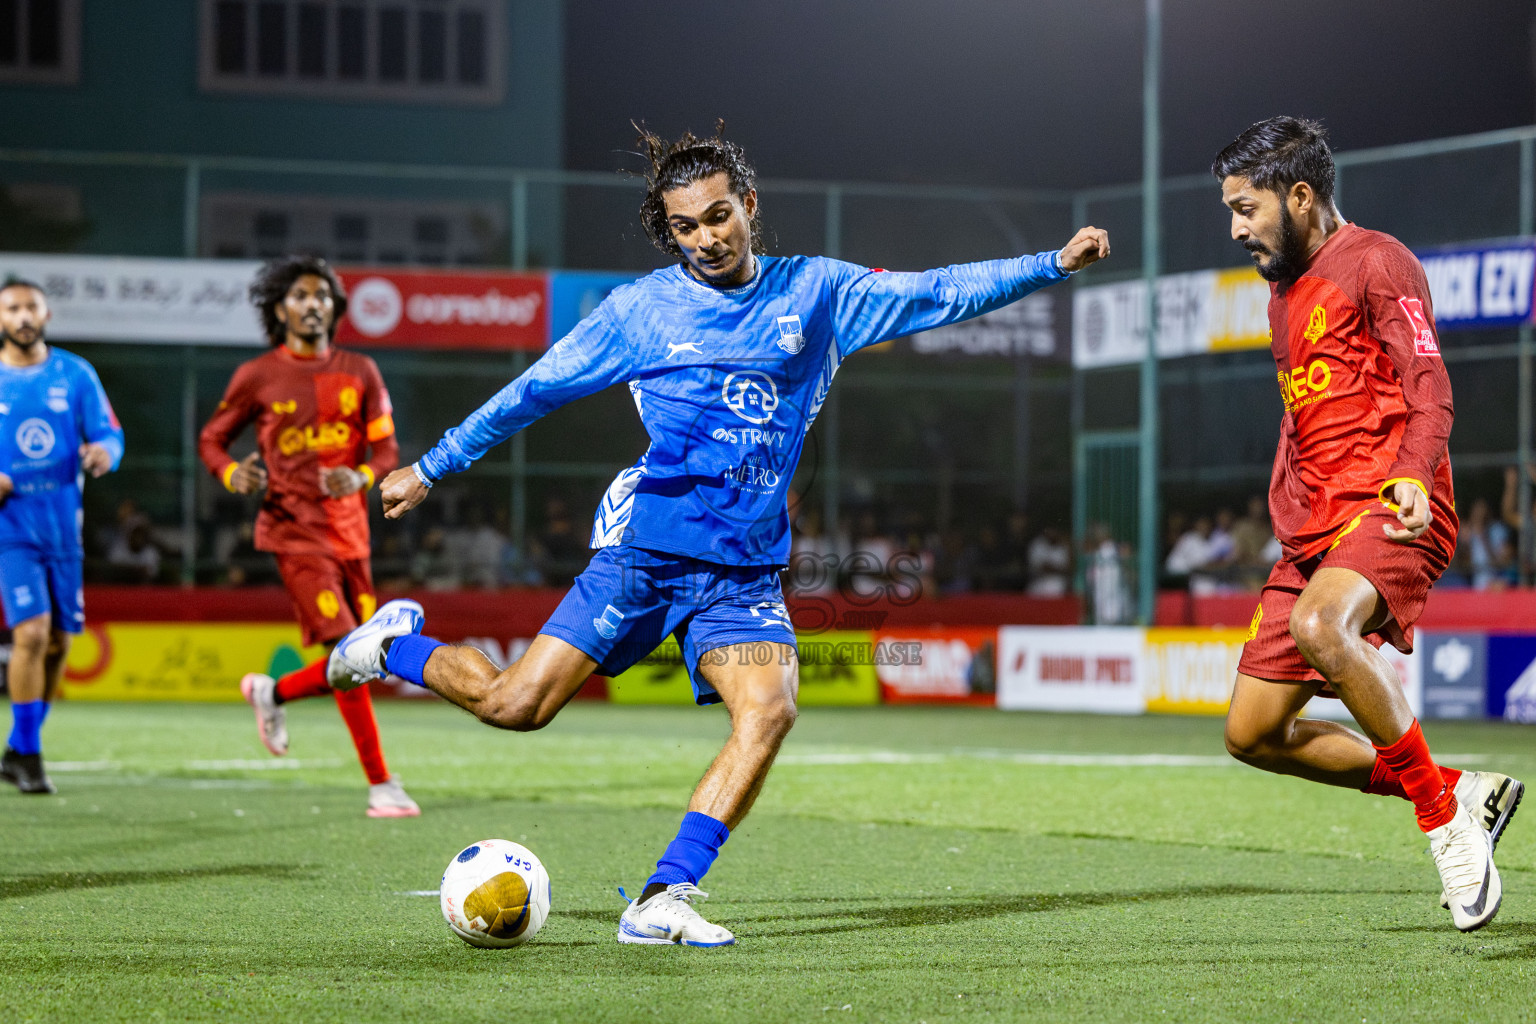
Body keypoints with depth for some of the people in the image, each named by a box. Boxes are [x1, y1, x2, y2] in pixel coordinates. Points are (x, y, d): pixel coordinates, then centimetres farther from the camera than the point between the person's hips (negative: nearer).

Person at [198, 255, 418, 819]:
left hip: (350, 532, 5)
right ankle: (381, 787, -10)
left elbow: (386, 449, 8)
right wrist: (232, 472, -14)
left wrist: (361, 476, -14)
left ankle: (272, 692, 34)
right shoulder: (257, 377, -1)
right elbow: (211, 438, 8)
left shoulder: (359, 372, 8)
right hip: (295, 532, -5)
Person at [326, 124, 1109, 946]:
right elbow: (534, 391, 9)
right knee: (516, 706, -10)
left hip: (746, 567, 2)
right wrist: (430, 469, 12)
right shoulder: (640, 309, 3)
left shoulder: (817, 292, 8)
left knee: (768, 710, -22)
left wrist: (1054, 264, 1)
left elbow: (938, 294, 8)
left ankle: (662, 902, -18)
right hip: (644, 546, -2)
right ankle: (396, 645, 20)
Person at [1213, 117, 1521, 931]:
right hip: (1313, 529, 9)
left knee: (1320, 627, -39)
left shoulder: (1374, 262, -3)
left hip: (1388, 508, -9)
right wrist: (1282, 518, 25)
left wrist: (1413, 478, -32)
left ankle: (1441, 811, -24)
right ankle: (1462, 794, 11)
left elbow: (1429, 382, -15)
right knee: (1251, 734, 2)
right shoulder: (1284, 292, 24)